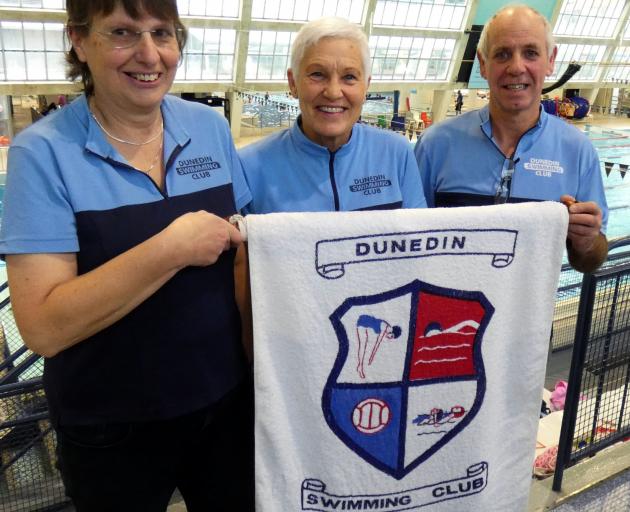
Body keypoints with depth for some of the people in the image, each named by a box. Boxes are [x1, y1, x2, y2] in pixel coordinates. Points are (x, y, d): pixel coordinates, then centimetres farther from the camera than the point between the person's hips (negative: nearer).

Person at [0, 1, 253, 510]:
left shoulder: (211, 126, -3)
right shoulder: (42, 152, -15)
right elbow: (42, 326, -21)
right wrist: (171, 248, -28)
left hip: (225, 396, 4)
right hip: (111, 427, -3)